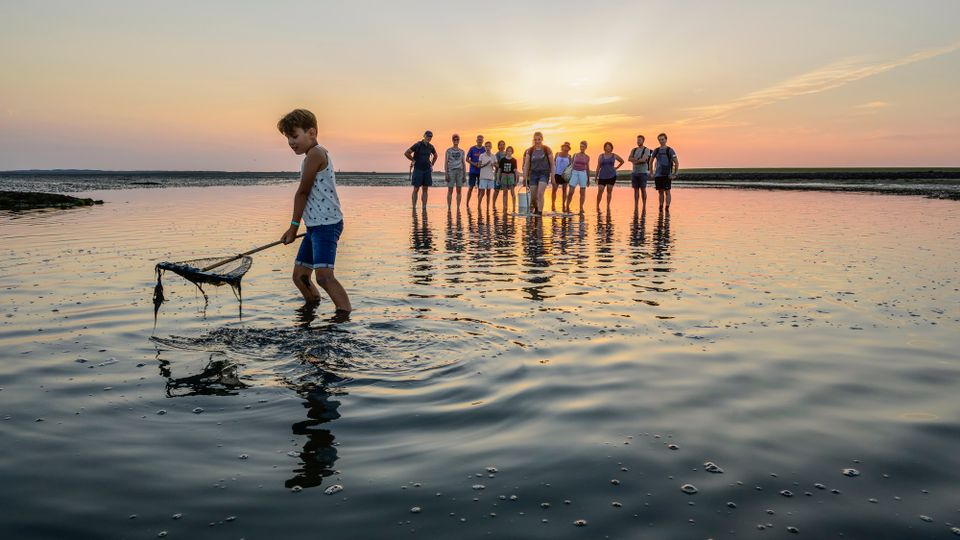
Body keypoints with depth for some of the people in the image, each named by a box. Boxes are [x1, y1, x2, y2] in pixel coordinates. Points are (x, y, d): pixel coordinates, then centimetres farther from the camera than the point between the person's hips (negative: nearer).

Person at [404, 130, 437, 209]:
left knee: (425, 190, 4)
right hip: (418, 170, -5)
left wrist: (432, 164, 16)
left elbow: (435, 155, 28)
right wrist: (414, 160, -4)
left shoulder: (431, 147, 7)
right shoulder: (418, 145, -10)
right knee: (416, 189, -2)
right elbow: (406, 153, -13)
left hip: (427, 170, 5)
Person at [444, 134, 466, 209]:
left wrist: (464, 175, 9)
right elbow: (446, 162, 0)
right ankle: (449, 208, 0)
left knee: (459, 191, 2)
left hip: (459, 171, 3)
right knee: (450, 190, -3)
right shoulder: (449, 150, 4)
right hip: (451, 171, -3)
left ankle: (458, 208, 6)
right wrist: (446, 174, -9)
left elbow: (463, 163, 15)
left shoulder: (461, 151, 13)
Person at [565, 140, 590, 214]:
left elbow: (587, 168, 13)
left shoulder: (587, 157, 7)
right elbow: (572, 165, 8)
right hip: (574, 173, -1)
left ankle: (581, 208, 5)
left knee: (582, 192, -1)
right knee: (571, 192, -6)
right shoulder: (575, 155, 6)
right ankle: (567, 207, 8)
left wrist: (588, 179, 12)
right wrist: (569, 174, -2)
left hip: (583, 174, 1)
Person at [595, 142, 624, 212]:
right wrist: (596, 177, 2)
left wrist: (616, 168, 10)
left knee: (609, 191, 2)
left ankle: (608, 206, 9)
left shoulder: (614, 156, 4)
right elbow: (598, 167, 5)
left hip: (612, 176, 1)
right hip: (602, 176, 0)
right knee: (600, 191, -8)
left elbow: (622, 161, 19)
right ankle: (597, 206, 6)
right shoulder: (601, 156, 4)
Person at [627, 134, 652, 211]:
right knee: (636, 190, 4)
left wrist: (635, 161, -6)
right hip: (634, 172, 5)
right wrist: (639, 159, -14)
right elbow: (629, 159, -2)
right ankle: (636, 207, 6)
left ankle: (644, 207, 0)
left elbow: (644, 159, -18)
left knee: (643, 189, -4)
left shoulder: (646, 150, -3)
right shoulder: (634, 150, 13)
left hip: (643, 172, -5)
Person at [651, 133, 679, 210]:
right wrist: (651, 172, 13)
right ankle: (661, 209, 16)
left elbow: (676, 163, -2)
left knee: (667, 191, -6)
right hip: (658, 175, 4)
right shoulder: (656, 150, 8)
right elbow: (651, 161, 21)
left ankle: (667, 209, -6)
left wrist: (674, 174, -6)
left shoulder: (670, 150, -3)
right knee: (660, 192, 9)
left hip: (667, 175, -4)